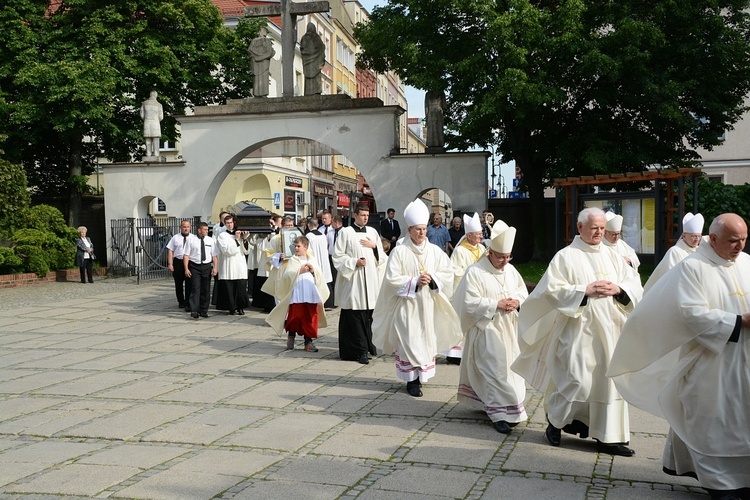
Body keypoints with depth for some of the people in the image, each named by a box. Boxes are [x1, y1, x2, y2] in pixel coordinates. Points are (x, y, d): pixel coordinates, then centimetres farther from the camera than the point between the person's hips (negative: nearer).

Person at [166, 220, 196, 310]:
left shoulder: (194, 238, 3)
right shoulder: (175, 238, 5)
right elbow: (170, 251, 3)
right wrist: (170, 264, -5)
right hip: (178, 262, 2)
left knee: (189, 284, -7)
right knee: (178, 284, 13)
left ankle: (188, 304, -3)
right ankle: (181, 302, 30)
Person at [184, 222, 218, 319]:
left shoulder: (210, 240, 7)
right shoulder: (191, 241, -1)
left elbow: (214, 256, 5)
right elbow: (186, 255, -1)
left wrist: (215, 267, -6)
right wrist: (186, 269, -9)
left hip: (207, 266, 3)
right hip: (194, 267, -3)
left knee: (206, 290, 7)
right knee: (195, 289, -10)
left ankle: (204, 311, 17)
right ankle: (194, 310, -13)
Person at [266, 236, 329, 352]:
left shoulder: (312, 260, 14)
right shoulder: (292, 260, 4)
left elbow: (320, 276, 10)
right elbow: (287, 274, -7)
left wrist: (313, 270, -8)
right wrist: (299, 271, -14)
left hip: (311, 293, 3)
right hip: (296, 292, -3)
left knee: (310, 317, 2)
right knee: (295, 316, -1)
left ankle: (308, 341, 10)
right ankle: (291, 337, 22)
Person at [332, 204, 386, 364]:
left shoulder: (372, 232, 13)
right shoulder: (345, 232, -1)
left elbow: (382, 256, 16)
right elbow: (337, 256, -2)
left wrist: (374, 246, -2)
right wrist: (354, 262, -13)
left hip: (370, 281, 4)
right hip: (353, 280, -4)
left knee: (368, 315, 5)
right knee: (355, 316, -7)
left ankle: (367, 346, 16)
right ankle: (360, 350, -3)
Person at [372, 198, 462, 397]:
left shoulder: (435, 251, 4)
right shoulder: (399, 252, -5)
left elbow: (448, 273, 3)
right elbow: (392, 279, -8)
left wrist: (432, 278, -15)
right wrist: (415, 281, -17)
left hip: (428, 304, 3)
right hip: (406, 304, -3)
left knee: (426, 339, 7)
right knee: (408, 341, -4)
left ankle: (421, 374, 21)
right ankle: (411, 379, 4)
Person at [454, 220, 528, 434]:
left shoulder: (510, 270, 8)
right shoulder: (474, 272, -13)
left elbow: (523, 290, 16)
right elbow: (470, 302, -16)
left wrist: (517, 301, -7)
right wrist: (496, 304, -19)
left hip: (508, 329, 7)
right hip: (486, 330, -7)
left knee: (509, 366, 12)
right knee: (494, 370, -8)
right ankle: (500, 413, -4)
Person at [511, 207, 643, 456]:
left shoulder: (612, 256, 12)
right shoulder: (566, 256, -2)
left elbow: (635, 285, 10)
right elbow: (553, 289, -11)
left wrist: (618, 289, -10)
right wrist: (586, 290, -17)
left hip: (610, 330, 5)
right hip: (579, 330, -5)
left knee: (610, 380, 6)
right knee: (578, 381, -7)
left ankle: (608, 437, 15)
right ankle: (555, 420, 19)